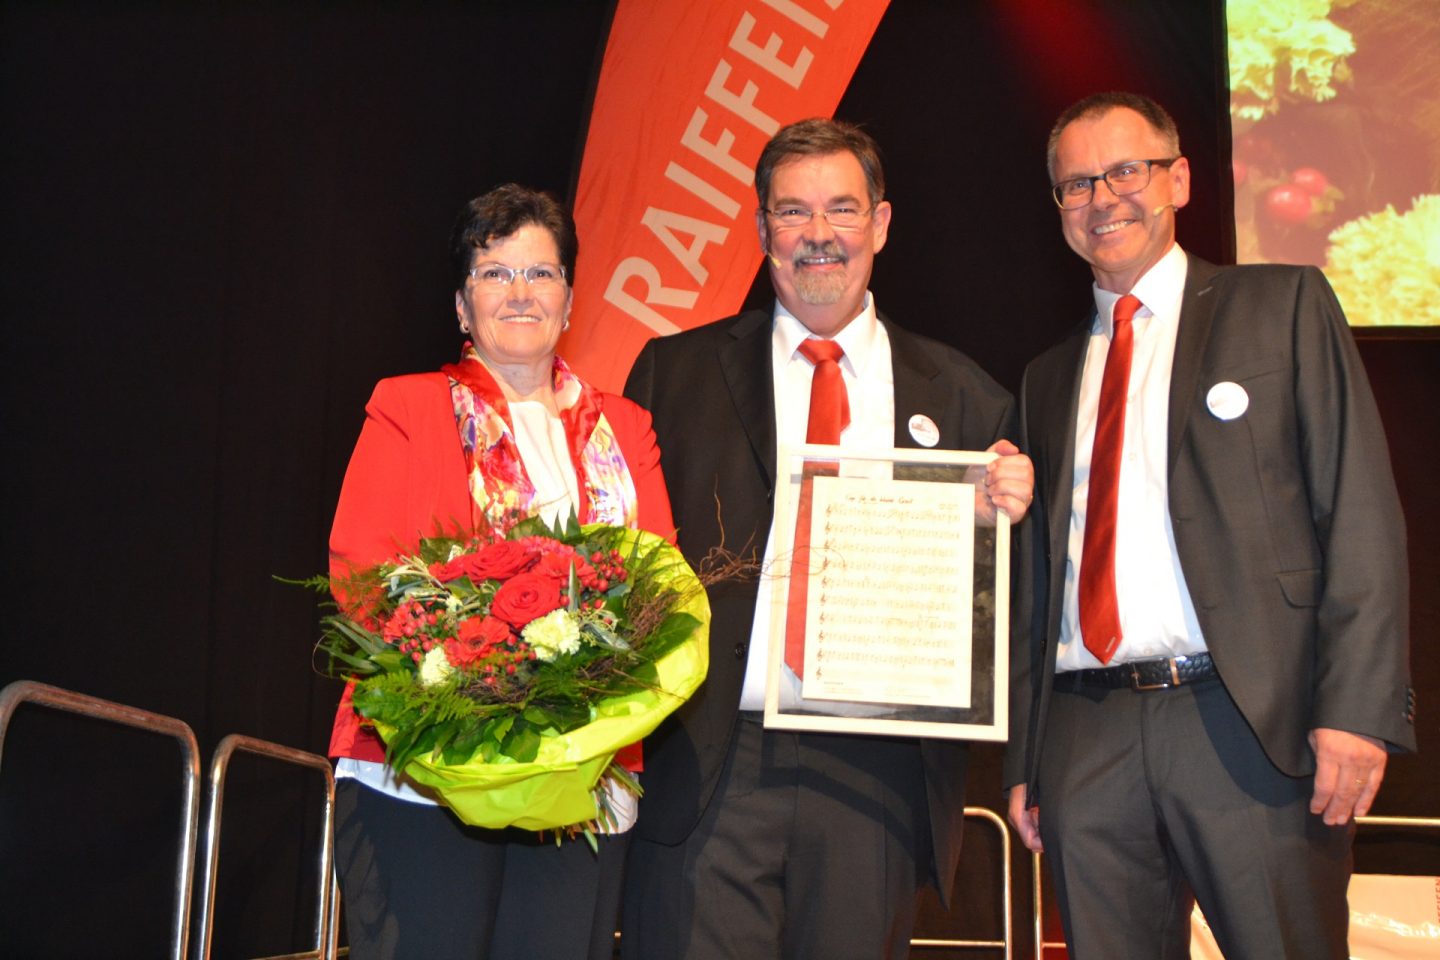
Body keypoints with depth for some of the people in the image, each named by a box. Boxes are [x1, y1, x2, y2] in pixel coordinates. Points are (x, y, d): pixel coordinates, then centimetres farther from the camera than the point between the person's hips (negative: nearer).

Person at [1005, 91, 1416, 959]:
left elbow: (1362, 512, -2)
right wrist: (1024, 760, 12)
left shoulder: (1286, 306, 7)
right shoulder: (1049, 377, 19)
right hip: (1086, 742, 4)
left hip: (1252, 724, -3)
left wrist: (1357, 708, -13)